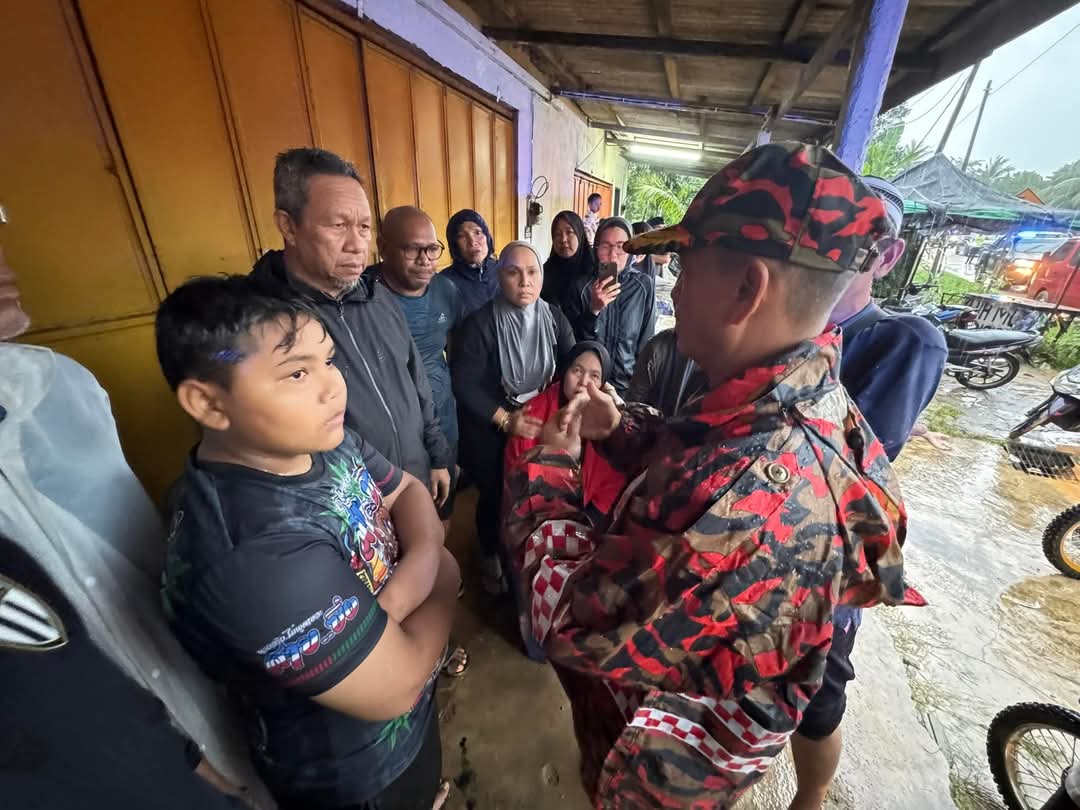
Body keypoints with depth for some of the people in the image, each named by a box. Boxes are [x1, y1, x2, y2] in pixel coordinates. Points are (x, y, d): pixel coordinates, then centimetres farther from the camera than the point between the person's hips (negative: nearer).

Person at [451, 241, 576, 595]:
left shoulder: (554, 318, 2)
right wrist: (505, 420, -22)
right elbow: (464, 384, -15)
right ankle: (491, 556, 34)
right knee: (495, 493, 4)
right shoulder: (480, 323, -11)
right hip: (490, 424, -3)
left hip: (542, 418, 3)